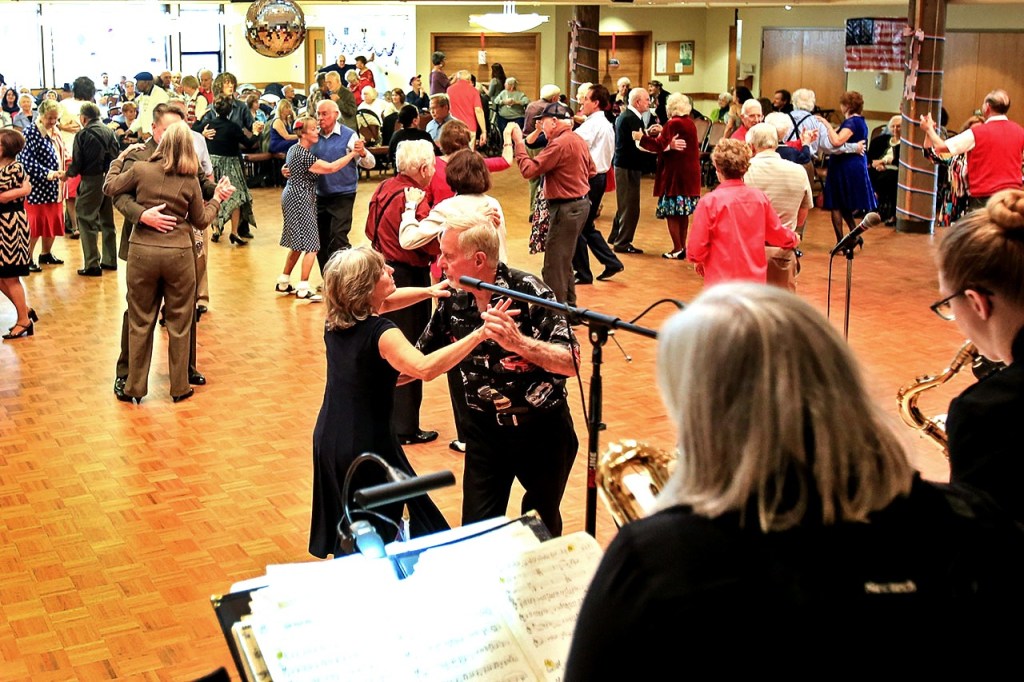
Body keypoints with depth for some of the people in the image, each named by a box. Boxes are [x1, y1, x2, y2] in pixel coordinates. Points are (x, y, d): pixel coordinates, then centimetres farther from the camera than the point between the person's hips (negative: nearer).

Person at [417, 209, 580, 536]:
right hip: (484, 429, 3)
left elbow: (572, 362, -24)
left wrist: (518, 341, -38)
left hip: (541, 427, -3)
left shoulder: (530, 292, -18)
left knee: (542, 527, 15)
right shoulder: (452, 301, -4)